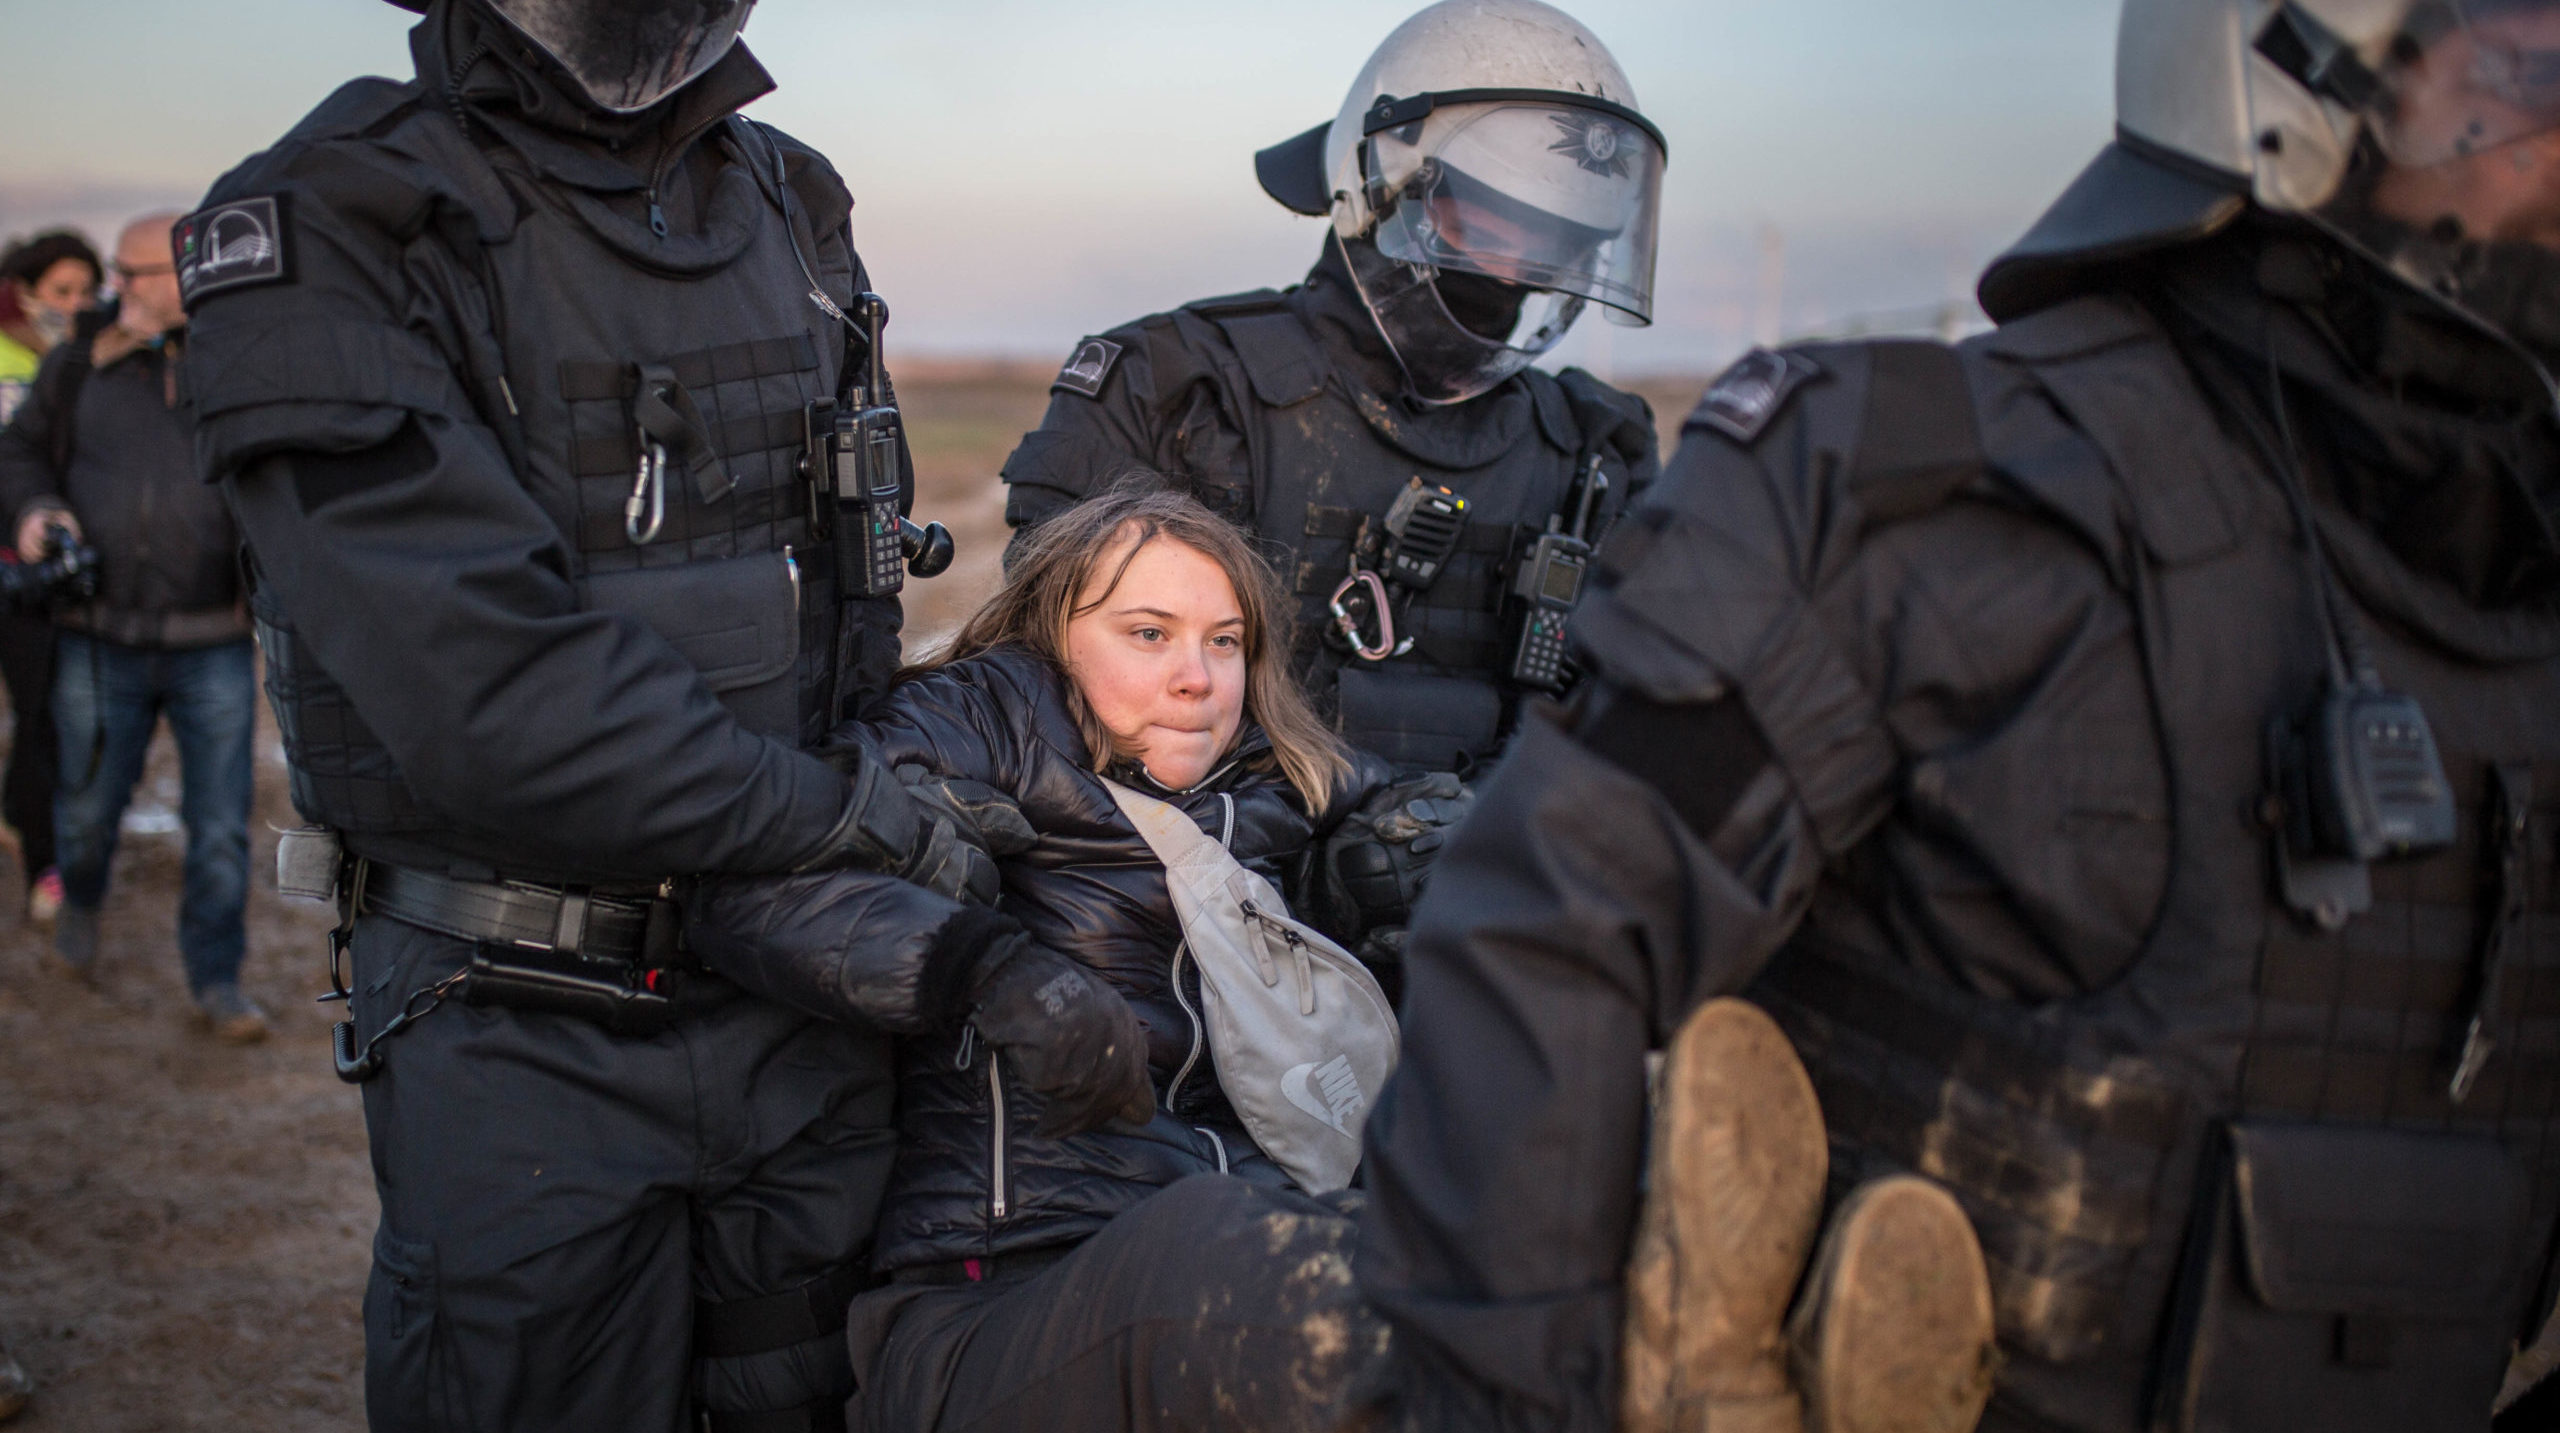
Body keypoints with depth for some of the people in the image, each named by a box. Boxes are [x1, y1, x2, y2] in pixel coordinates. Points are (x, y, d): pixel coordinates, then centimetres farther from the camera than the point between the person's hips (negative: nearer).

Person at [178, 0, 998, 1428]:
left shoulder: (796, 209, 7)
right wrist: (861, 822, -18)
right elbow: (488, 689, -22)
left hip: (803, 1002, 5)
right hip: (523, 1031, -5)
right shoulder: (330, 226, -13)